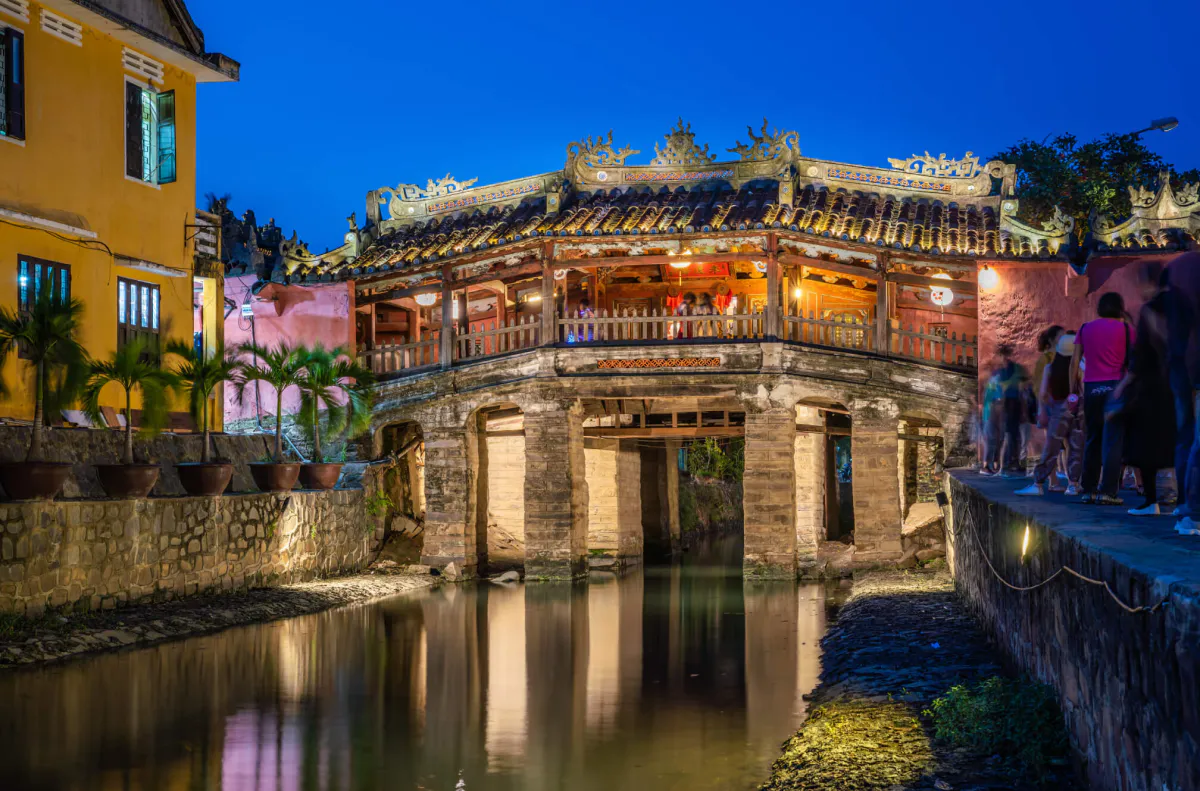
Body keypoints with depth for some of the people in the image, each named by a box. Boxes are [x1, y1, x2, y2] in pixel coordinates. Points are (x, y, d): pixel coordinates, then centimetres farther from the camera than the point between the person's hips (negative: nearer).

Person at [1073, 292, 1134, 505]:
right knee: (1113, 440, -4)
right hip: (1115, 386, -3)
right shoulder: (1125, 329, 2)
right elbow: (1133, 361, -2)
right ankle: (1107, 491, -10)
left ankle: (1089, 490, 10)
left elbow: (1075, 362, 8)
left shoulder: (1086, 329, 11)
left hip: (1091, 388, 3)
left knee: (1092, 440, 11)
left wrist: (1073, 390, 12)